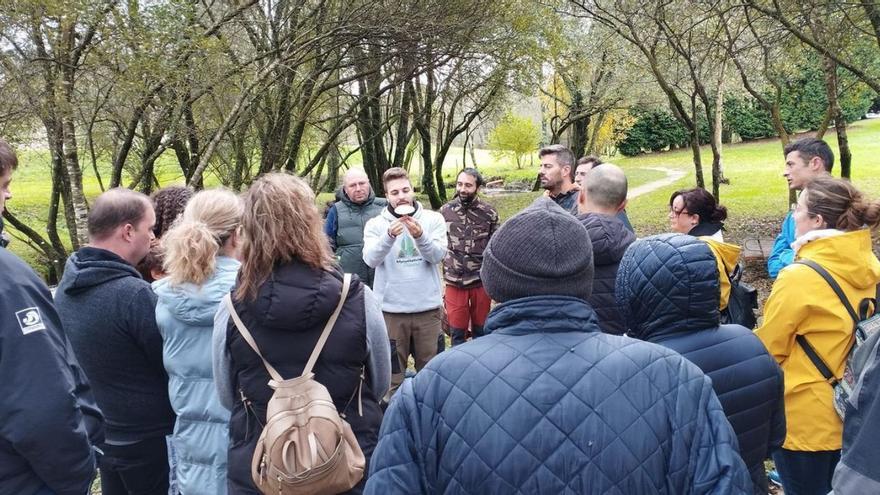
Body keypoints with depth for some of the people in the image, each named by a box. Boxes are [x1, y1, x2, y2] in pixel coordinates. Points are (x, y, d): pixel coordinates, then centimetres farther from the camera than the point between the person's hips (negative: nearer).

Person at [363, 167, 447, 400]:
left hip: (428, 308, 1)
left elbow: (438, 255, -11)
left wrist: (420, 236, -29)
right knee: (392, 372, 9)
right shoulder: (375, 224, 1)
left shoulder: (434, 219, 2)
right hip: (390, 310, 0)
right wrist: (389, 236, -31)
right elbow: (370, 259, -14)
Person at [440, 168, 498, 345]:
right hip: (454, 282, 1)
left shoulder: (489, 213, -3)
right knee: (457, 332, 8)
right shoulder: (445, 211, 0)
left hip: (481, 281, 0)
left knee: (480, 331, 12)